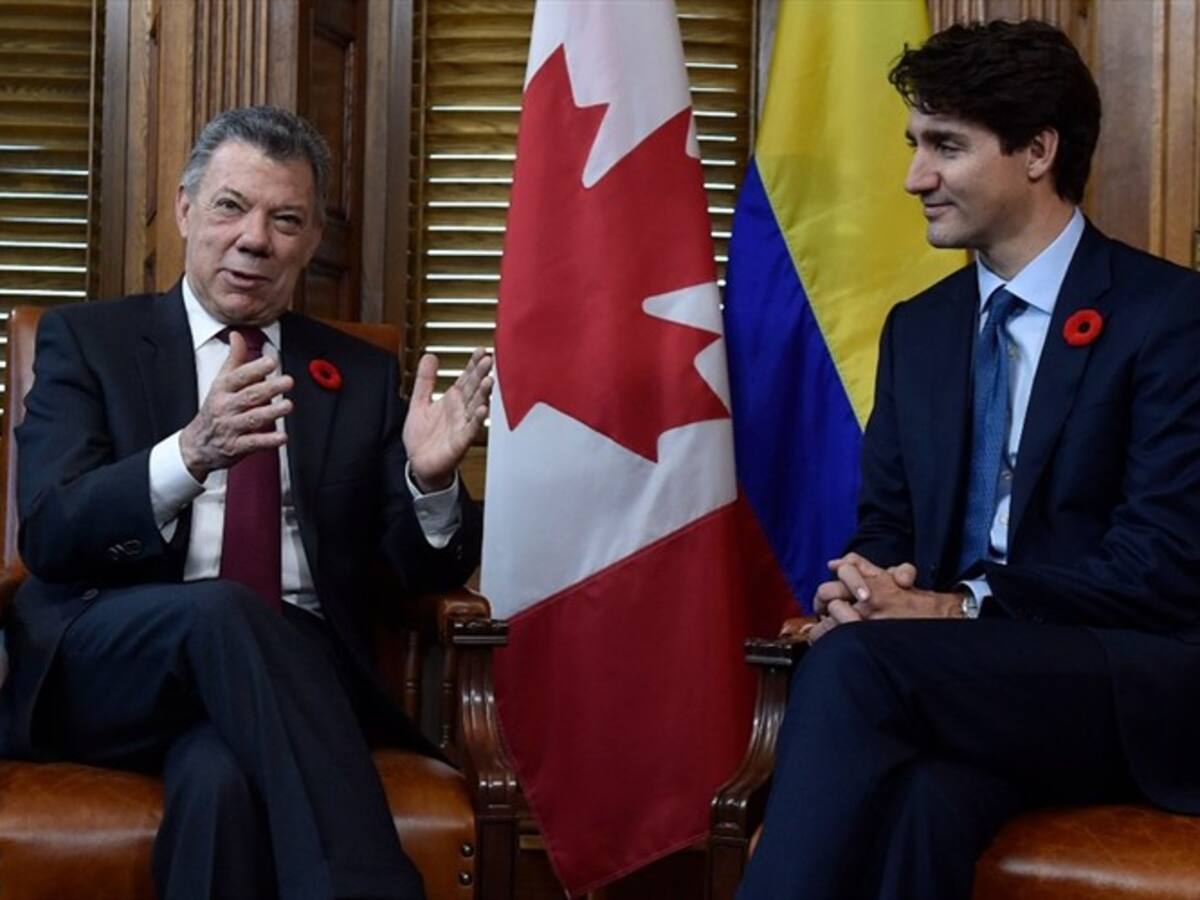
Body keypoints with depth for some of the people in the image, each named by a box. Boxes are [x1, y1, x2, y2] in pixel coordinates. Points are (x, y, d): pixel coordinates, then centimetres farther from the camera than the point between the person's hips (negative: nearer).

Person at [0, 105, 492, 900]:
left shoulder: (364, 377, 17)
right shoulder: (87, 341, 11)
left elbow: (422, 575, 12)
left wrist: (431, 480, -12)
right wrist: (190, 455, -24)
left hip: (293, 668, 1)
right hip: (111, 662, 0)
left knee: (224, 778, -35)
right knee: (222, 613, -35)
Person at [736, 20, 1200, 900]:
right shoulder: (917, 328, 16)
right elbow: (887, 521, 15)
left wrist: (960, 607, -19)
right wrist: (866, 587, -9)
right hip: (966, 676, 4)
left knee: (858, 660, -32)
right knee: (920, 804, -35)